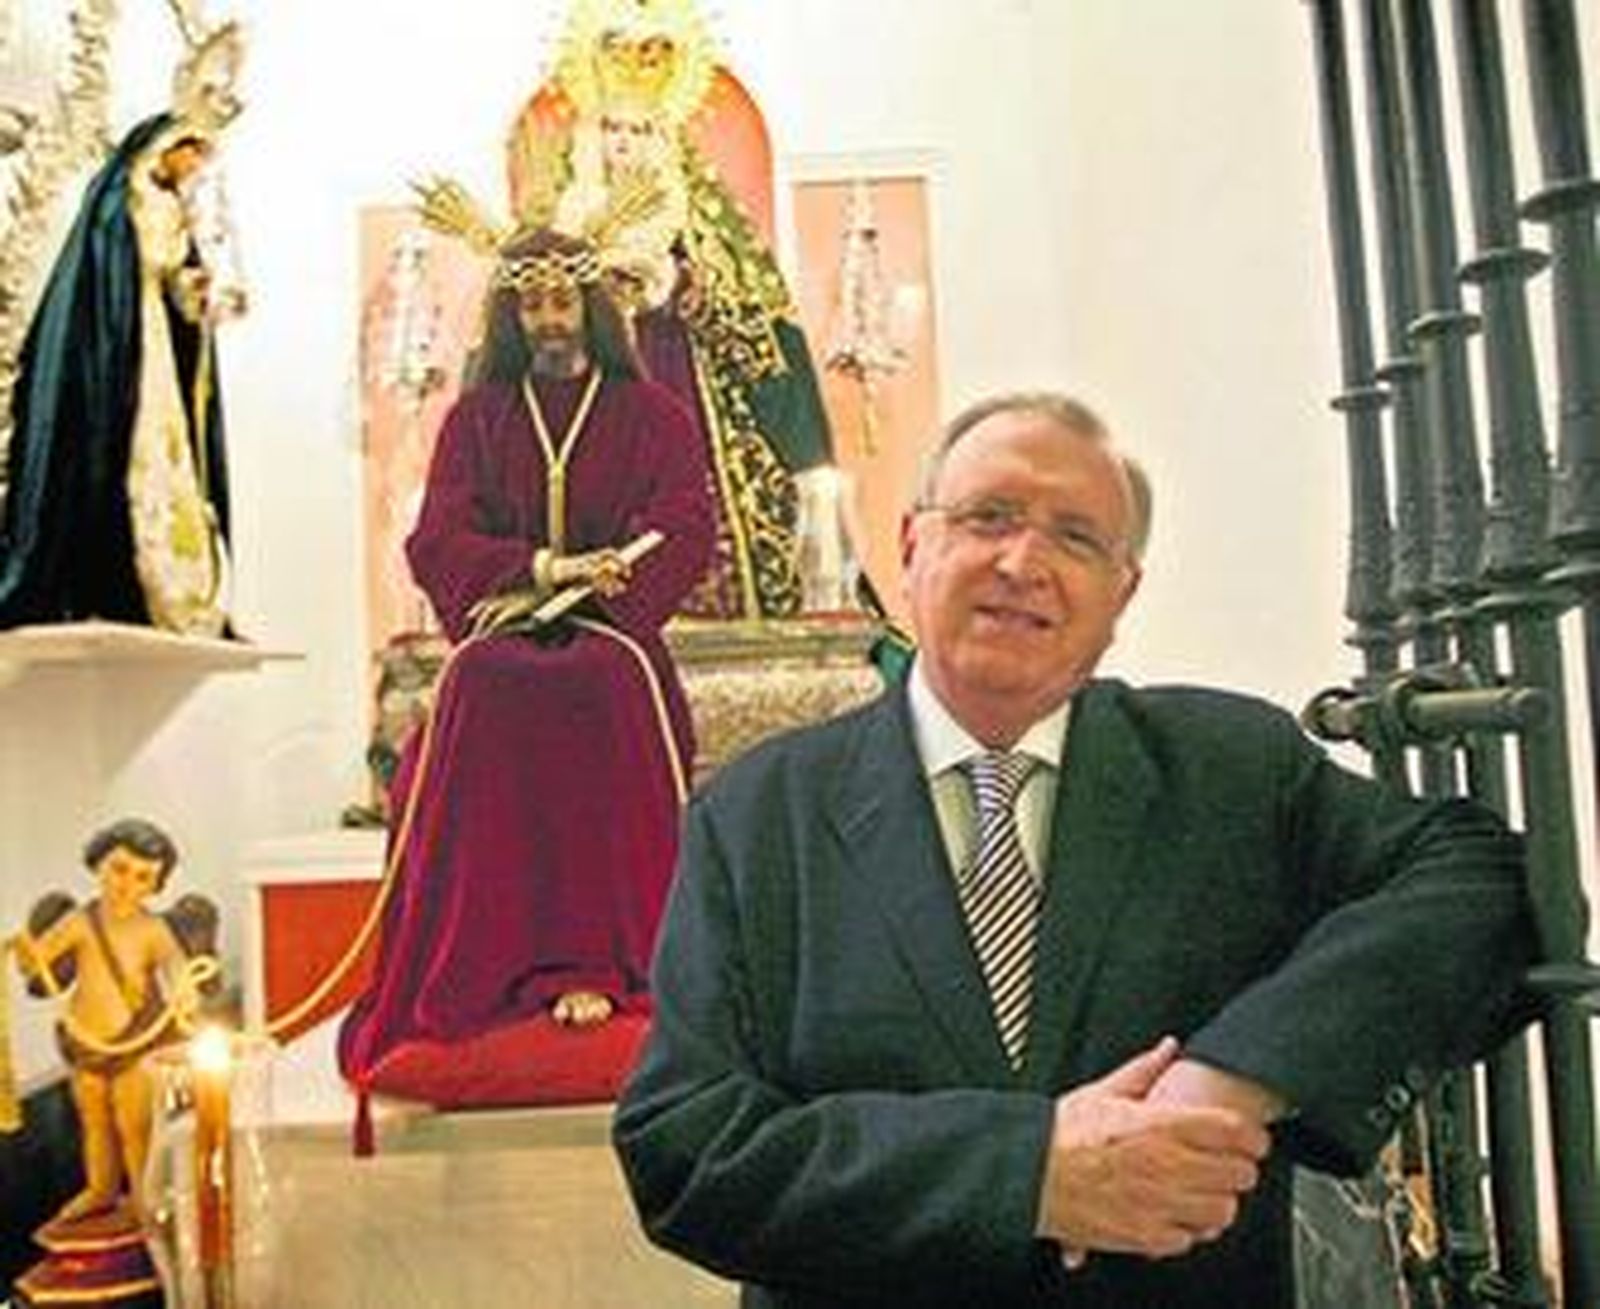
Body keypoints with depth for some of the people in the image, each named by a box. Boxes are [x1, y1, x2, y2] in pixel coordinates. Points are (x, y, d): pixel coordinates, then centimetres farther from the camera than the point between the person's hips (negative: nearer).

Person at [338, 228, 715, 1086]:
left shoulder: (650, 414, 15)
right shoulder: (476, 418, 19)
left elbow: (684, 535, 2)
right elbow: (435, 543, 6)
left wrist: (585, 592, -13)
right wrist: (541, 567, -12)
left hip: (608, 632, -1)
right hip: (503, 632, 1)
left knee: (596, 686, -36)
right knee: (485, 690, -34)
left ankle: (592, 962, -34)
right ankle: (494, 966, -32)